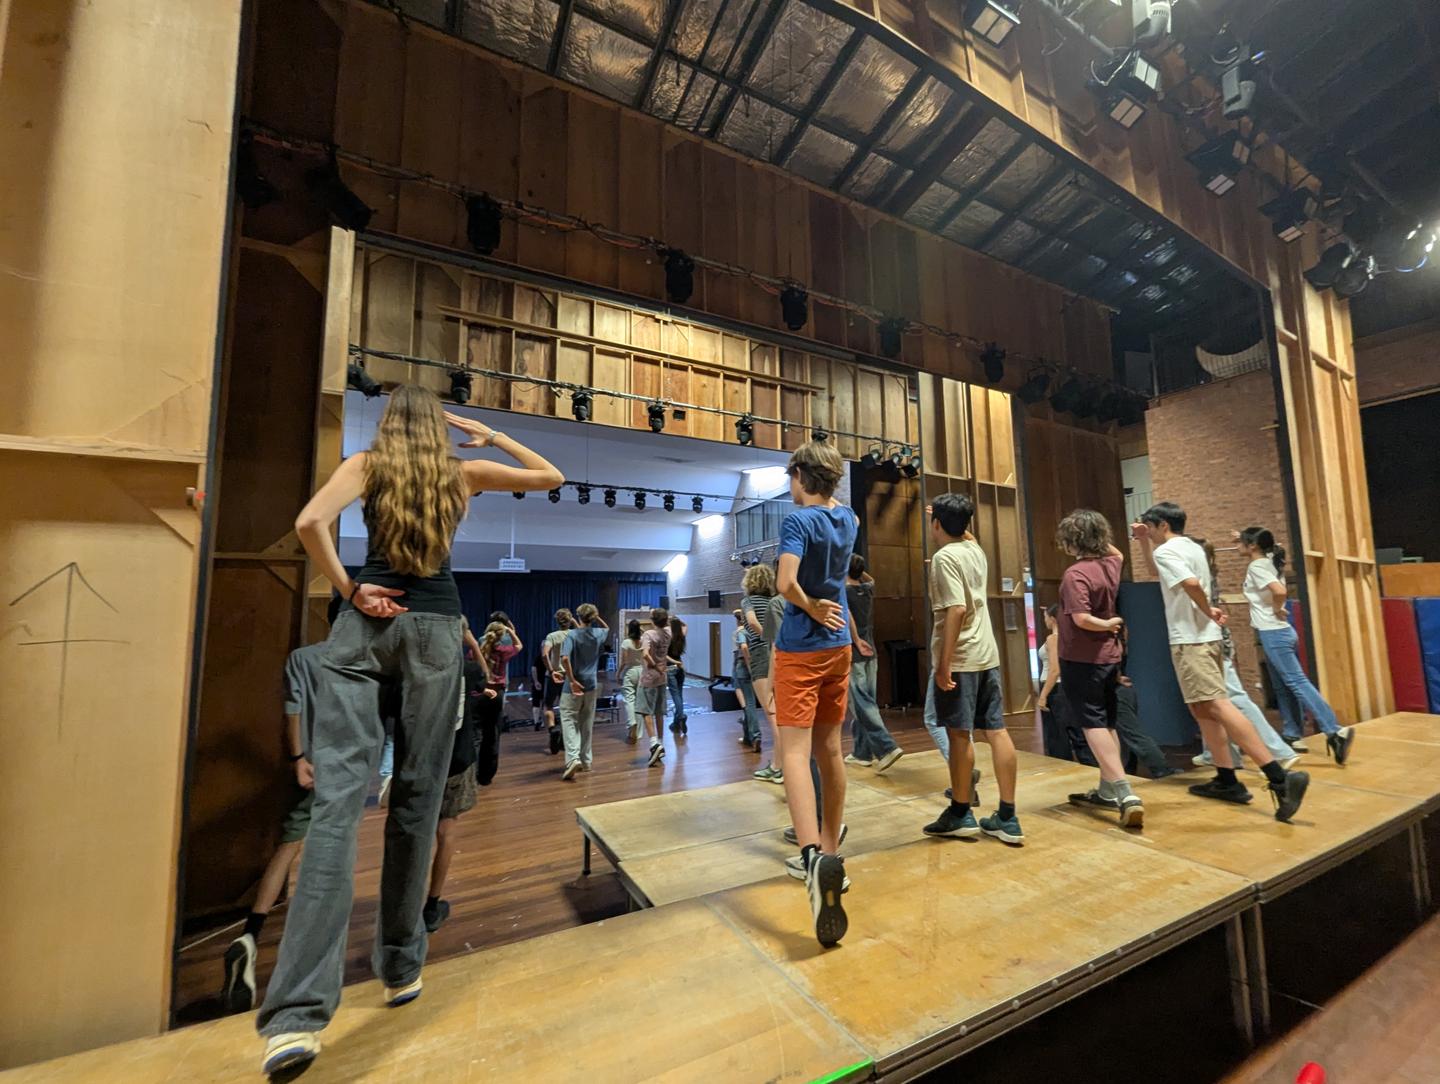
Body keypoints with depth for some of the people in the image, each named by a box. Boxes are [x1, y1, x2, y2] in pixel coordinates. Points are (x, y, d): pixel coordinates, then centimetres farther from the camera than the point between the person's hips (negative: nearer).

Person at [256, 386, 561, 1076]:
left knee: (337, 797, -4)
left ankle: (299, 1012, -10)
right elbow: (551, 477, 22)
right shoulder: (464, 472, 13)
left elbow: (310, 522, -7)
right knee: (416, 797, 8)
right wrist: (490, 436, 24)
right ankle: (401, 966, 22)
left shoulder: (365, 464, 11)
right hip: (436, 627, 0)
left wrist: (347, 590, 2)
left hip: (363, 623, 0)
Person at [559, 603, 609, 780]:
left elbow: (564, 658, -25)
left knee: (569, 721, -1)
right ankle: (585, 761, 21)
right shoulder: (598, 634, 3)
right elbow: (607, 629, 29)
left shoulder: (572, 634, -11)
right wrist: (597, 617, 17)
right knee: (587, 724, 14)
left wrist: (572, 680, -20)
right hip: (590, 685, 4)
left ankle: (573, 758, -19)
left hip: (574, 685, -4)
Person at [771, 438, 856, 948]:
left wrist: (812, 609, -14)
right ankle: (829, 852, 29)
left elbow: (786, 583, -28)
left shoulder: (798, 520, -14)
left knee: (795, 752, -9)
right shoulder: (847, 518, 6)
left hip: (801, 649, -7)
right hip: (838, 646, 7)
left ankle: (815, 855, -25)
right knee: (829, 749, 15)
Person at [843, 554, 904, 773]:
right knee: (866, 701, 11)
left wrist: (856, 641, -19)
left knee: (862, 705, -8)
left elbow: (847, 615, -25)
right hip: (869, 652, 7)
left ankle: (887, 747, -18)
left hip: (852, 654, -7)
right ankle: (863, 752, 17)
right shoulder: (868, 589, 9)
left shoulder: (843, 592, -9)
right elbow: (870, 579, 32)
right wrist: (857, 567, 24)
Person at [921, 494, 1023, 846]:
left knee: (959, 734, 3)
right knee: (996, 731, 8)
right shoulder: (976, 550, 10)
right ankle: (1007, 818, 16)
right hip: (987, 654, 8)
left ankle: (961, 814, 16)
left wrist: (944, 663, -21)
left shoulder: (944, 556, -13)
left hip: (960, 659, -8)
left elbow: (956, 609, -23)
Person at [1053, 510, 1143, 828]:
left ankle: (1126, 794, -9)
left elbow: (1081, 618, -29)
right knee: (1106, 724, 16)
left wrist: (1108, 624, -11)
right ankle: (1107, 792, 27)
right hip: (1108, 656, 8)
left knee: (1093, 725, -2)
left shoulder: (1076, 573, -20)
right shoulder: (1111, 564, 4)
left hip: (1081, 659, -8)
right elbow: (1118, 553, 30)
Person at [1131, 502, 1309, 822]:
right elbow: (1157, 570, 34)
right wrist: (1143, 542, 22)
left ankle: (1280, 778, -20)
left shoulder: (1167, 550, -12)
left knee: (1217, 705, -16)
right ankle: (1227, 780, 17)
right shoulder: (1192, 547, 18)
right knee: (1202, 709, 14)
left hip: (1190, 640, -10)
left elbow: (1191, 583, -28)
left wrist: (1208, 612, -12)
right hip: (1205, 637, 10)